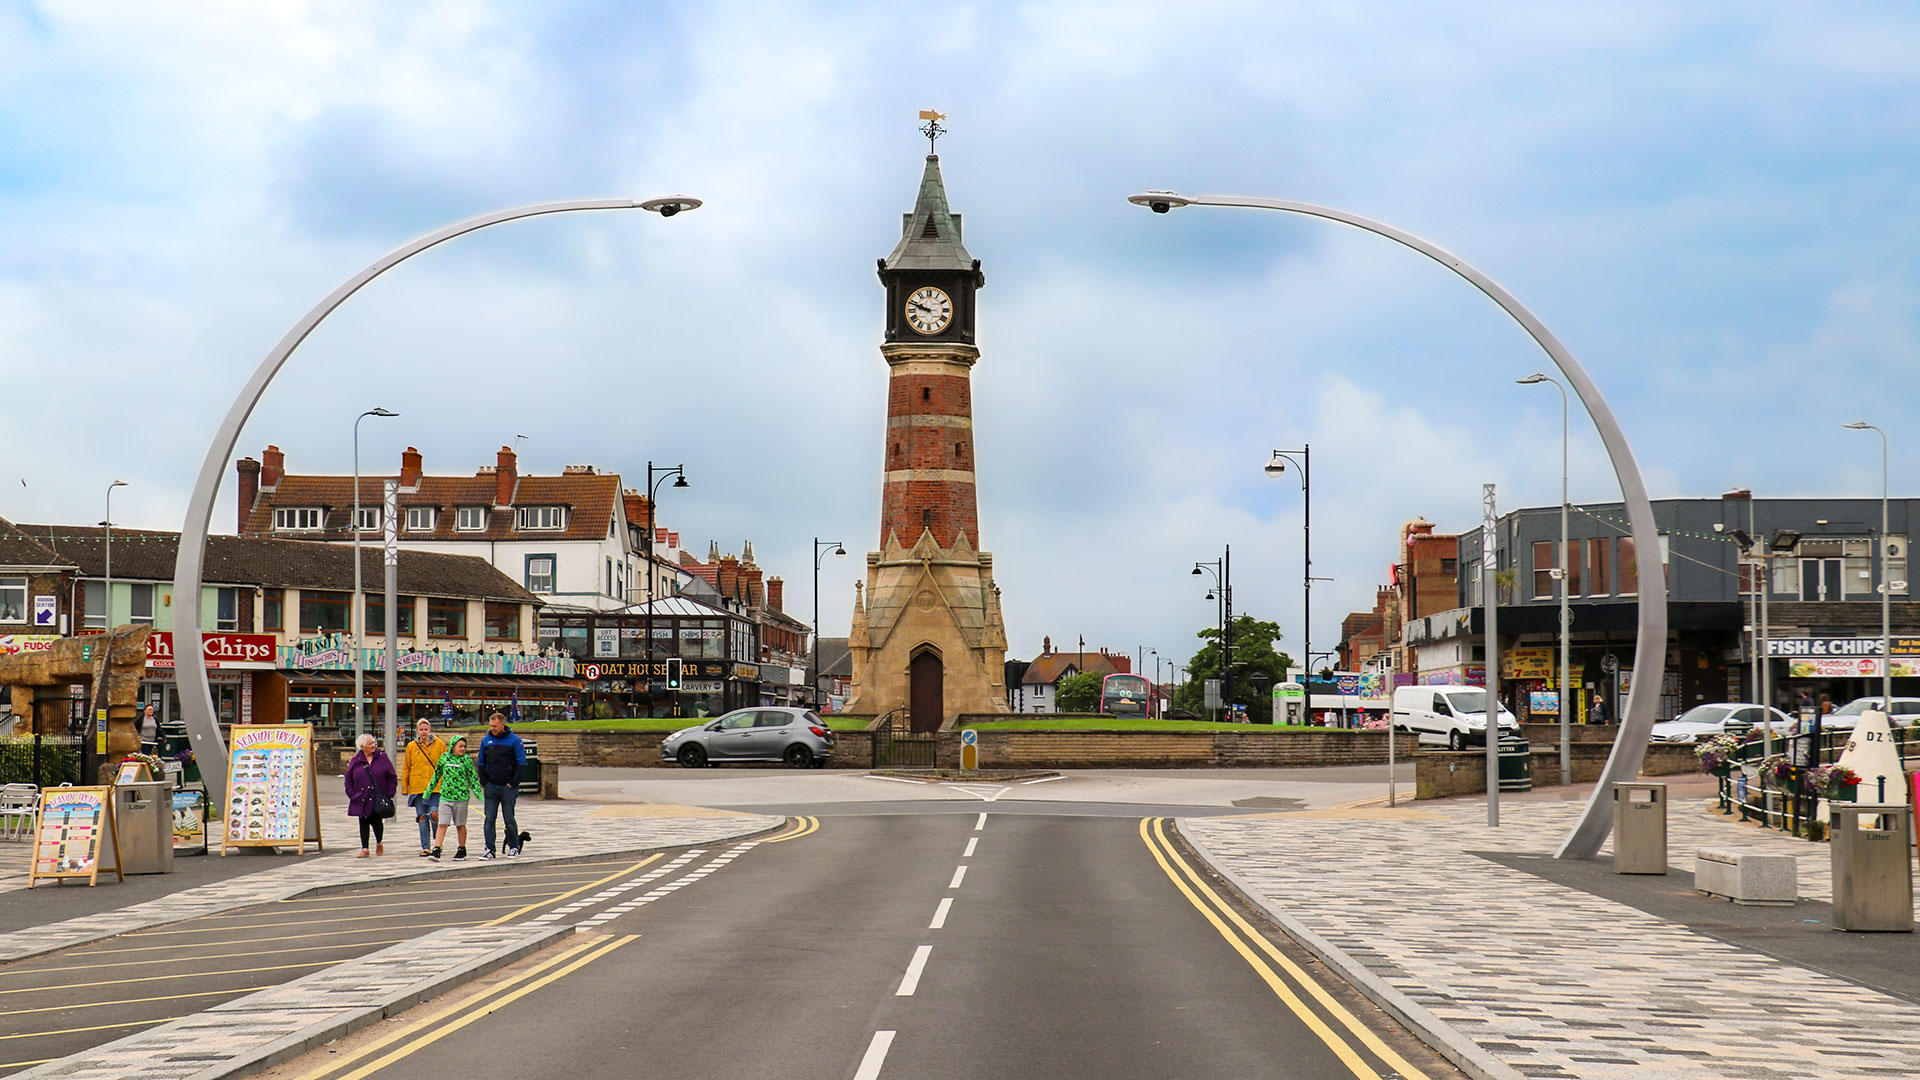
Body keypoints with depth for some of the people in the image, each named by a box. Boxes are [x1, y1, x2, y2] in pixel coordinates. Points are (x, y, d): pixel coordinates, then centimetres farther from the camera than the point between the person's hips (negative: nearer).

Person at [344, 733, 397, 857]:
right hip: (362, 799, 1)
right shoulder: (355, 761, 5)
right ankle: (364, 848, 9)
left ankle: (379, 843, 26)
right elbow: (349, 780, 11)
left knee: (377, 822, -1)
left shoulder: (382, 758, 2)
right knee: (364, 823, 2)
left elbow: (392, 778, 4)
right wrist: (352, 795, 0)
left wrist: (388, 795, -3)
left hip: (378, 799, -1)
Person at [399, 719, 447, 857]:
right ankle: (425, 847, 9)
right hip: (417, 787, 2)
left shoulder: (439, 744, 4)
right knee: (422, 817, 2)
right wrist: (404, 788, 9)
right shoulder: (411, 746, 8)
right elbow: (406, 768, 13)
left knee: (434, 814, -14)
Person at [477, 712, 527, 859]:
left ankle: (513, 847, 17)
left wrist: (513, 783, -9)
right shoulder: (486, 740, 8)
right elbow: (481, 763, 15)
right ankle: (490, 849, 1)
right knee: (489, 819, -1)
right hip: (491, 786, 3)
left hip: (508, 787, -3)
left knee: (509, 819, 3)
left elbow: (521, 763, -3)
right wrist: (484, 782, 5)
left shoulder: (514, 740, -4)